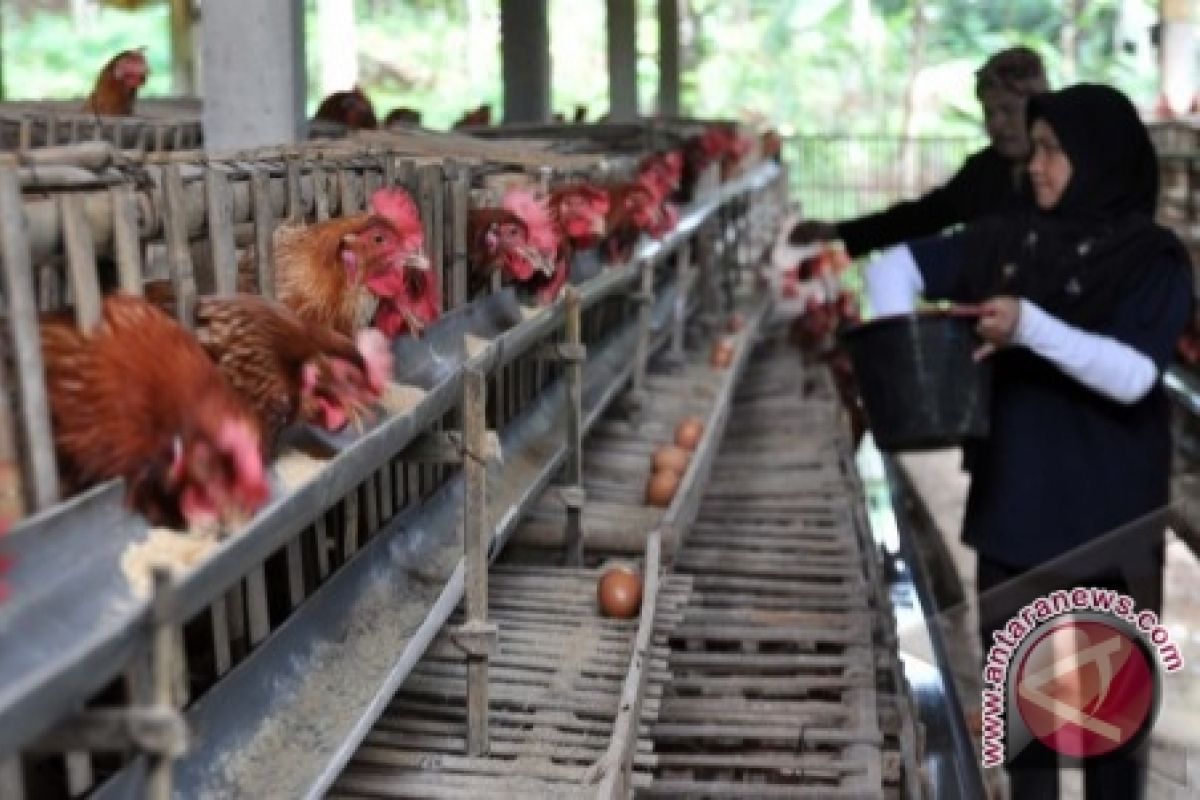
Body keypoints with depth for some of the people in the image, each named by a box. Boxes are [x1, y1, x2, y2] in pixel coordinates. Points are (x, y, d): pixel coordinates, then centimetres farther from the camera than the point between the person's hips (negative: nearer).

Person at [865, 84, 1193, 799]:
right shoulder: (1008, 239, 3)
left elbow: (1133, 374, -22)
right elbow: (897, 264, 9)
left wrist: (1030, 326, -35)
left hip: (1107, 513, -4)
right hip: (1011, 500, 4)